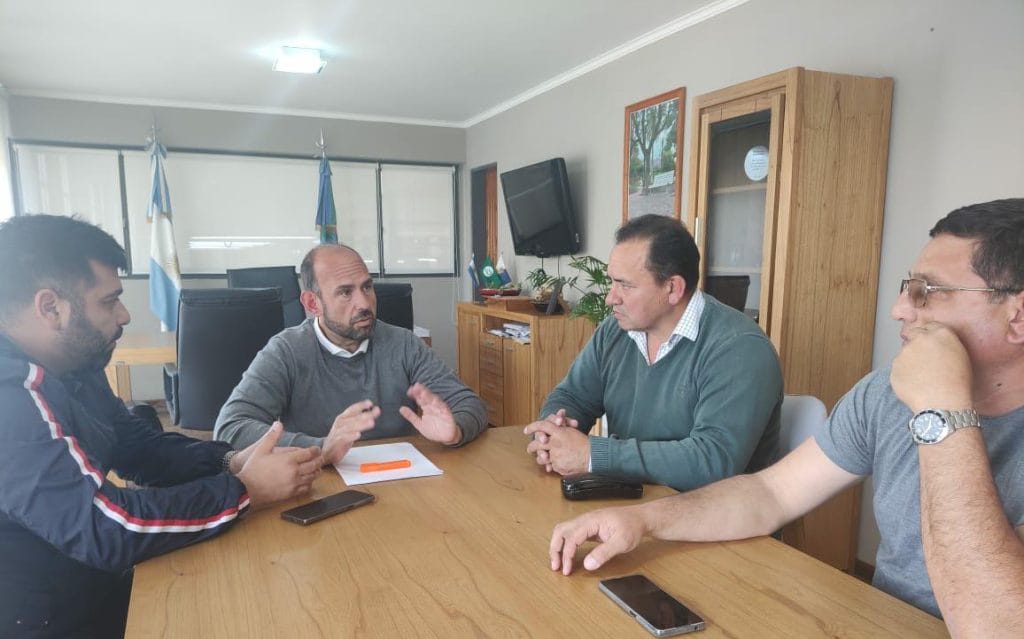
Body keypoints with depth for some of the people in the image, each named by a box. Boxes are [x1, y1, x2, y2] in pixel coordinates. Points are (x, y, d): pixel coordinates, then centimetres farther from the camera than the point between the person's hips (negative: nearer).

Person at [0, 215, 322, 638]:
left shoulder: (70, 368, 4)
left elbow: (140, 446, 9)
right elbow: (102, 525, -31)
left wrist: (230, 461, -9)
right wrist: (245, 489, -22)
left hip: (98, 587, 8)